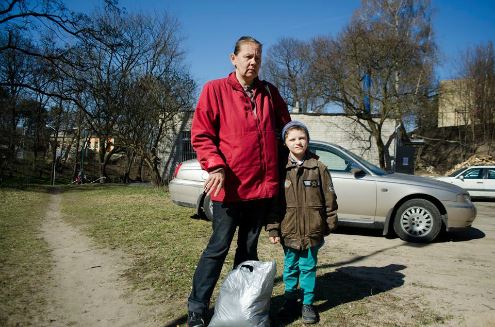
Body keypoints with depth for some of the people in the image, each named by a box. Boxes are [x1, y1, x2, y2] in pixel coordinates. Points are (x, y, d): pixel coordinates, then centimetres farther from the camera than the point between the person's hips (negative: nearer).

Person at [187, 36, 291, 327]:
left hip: (263, 185, 5)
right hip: (230, 186, -4)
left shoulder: (270, 93, 10)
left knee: (249, 249, 16)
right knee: (218, 248, 2)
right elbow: (201, 134, -7)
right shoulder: (215, 89, -3)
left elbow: (285, 126, 23)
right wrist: (215, 166, -19)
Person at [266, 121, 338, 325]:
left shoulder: (318, 168, -1)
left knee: (308, 268, 11)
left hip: (312, 231, 0)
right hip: (289, 231, 1)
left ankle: (308, 304, 28)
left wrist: (330, 223, 3)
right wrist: (273, 229, -4)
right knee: (290, 268, 15)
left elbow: (329, 199, 3)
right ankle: (290, 301, 33)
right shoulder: (280, 170, -2)